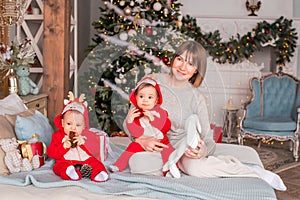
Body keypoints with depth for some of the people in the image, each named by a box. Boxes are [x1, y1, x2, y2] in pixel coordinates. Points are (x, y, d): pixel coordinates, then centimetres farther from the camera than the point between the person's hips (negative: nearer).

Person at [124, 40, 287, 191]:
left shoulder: (197, 98, -4)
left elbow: (207, 139, -8)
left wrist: (203, 150, -32)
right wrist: (141, 140, -22)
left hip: (192, 147, 1)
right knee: (194, 166, -33)